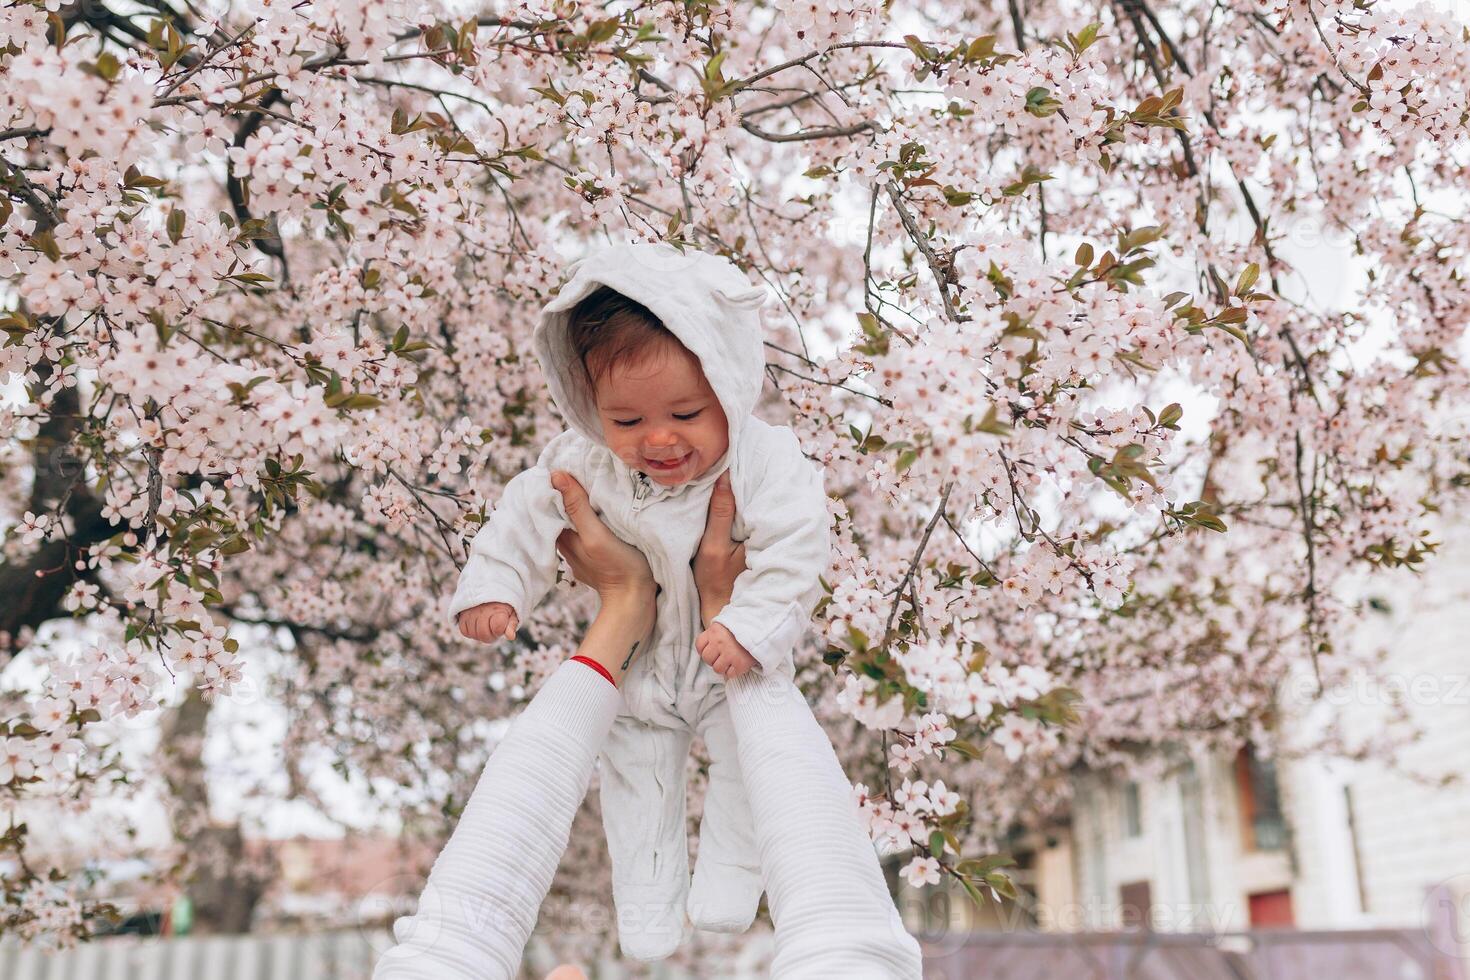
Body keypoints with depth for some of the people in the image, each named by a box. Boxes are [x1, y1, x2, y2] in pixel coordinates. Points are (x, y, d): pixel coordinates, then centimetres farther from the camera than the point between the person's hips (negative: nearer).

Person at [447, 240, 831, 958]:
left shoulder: (766, 460, -30)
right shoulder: (587, 462, -21)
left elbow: (793, 551, -29)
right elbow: (529, 514, -7)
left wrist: (751, 628, -37)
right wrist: (492, 587, -12)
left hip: (735, 662, -2)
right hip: (638, 664, 3)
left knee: (750, 756, -9)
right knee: (634, 767, 9)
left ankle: (728, 880, 18)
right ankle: (649, 909, 27)